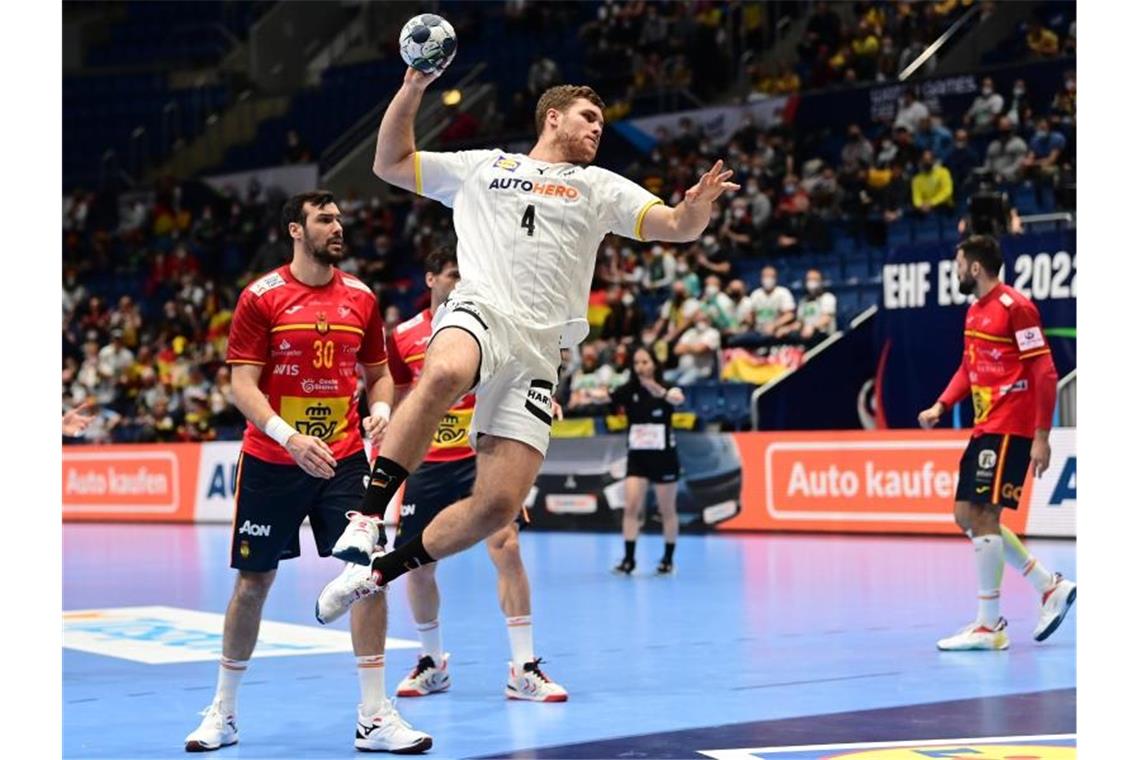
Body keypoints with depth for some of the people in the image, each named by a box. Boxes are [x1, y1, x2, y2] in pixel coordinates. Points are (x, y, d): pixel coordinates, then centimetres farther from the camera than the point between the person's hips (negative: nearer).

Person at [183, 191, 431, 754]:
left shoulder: (361, 298, 6)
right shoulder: (261, 297, -5)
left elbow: (378, 373, 15)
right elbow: (243, 384, -10)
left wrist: (380, 408, -7)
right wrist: (289, 437, -24)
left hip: (343, 460, 2)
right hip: (270, 463, -2)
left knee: (368, 570, -9)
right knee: (253, 582, 6)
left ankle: (374, 717, -2)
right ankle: (223, 712, 21)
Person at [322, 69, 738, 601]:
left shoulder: (599, 187, 24)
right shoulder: (482, 166, 23)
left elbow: (677, 226, 12)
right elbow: (389, 163, 27)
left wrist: (698, 205, -12)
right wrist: (412, 90, 14)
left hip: (537, 351, 2)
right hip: (478, 313, -2)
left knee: (499, 504, -11)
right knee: (445, 374, -41)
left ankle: (383, 569, 8)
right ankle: (367, 518, -34)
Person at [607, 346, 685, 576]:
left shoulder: (667, 389, -9)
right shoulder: (629, 391, -2)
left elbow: (678, 399, -32)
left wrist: (659, 391, -54)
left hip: (663, 456, -2)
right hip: (637, 456, 2)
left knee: (667, 510, 7)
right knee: (631, 506, -10)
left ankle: (668, 559, 19)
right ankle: (629, 559, -8)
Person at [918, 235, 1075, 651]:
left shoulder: (1016, 307, -13)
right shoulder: (974, 311, 14)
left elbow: (1045, 373, -15)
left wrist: (1041, 436, -18)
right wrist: (941, 406, 6)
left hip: (1009, 429, -10)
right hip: (984, 429, 10)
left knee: (983, 516, -10)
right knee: (966, 515, 10)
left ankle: (990, 626, -3)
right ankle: (1051, 586, 18)